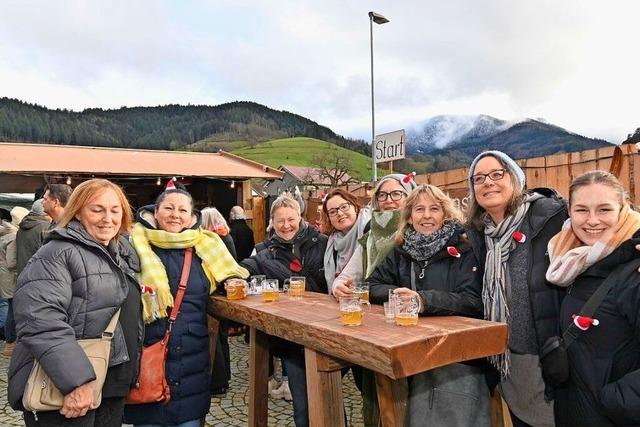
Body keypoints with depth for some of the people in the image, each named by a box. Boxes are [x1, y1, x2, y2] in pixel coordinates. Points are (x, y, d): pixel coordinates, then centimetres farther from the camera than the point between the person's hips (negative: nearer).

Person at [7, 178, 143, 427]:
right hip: (66, 394, -7)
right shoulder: (58, 253, -13)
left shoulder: (123, 255, 12)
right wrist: (76, 381, -29)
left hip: (115, 388, 8)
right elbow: (39, 320, -25)